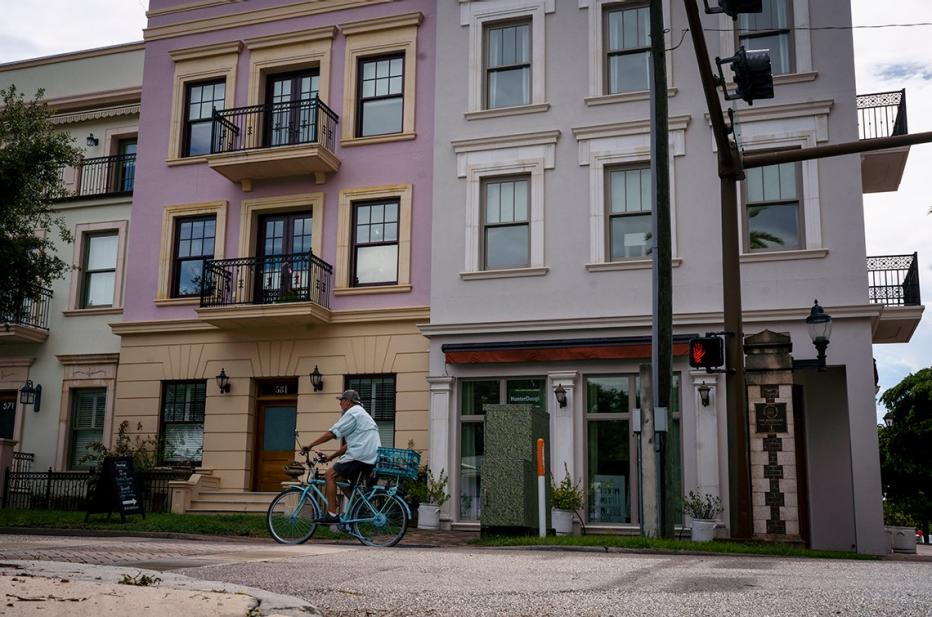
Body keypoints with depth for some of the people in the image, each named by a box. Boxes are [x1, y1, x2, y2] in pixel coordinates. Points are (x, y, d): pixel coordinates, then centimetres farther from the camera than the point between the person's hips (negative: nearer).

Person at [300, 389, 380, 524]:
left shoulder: (353, 413, -4)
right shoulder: (362, 414, 28)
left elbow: (332, 433, -11)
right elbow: (349, 445, 28)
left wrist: (310, 445, -7)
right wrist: (331, 457, 24)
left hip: (360, 456, -10)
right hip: (372, 460, 10)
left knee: (330, 475, -8)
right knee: (342, 479, 19)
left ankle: (332, 514, -13)